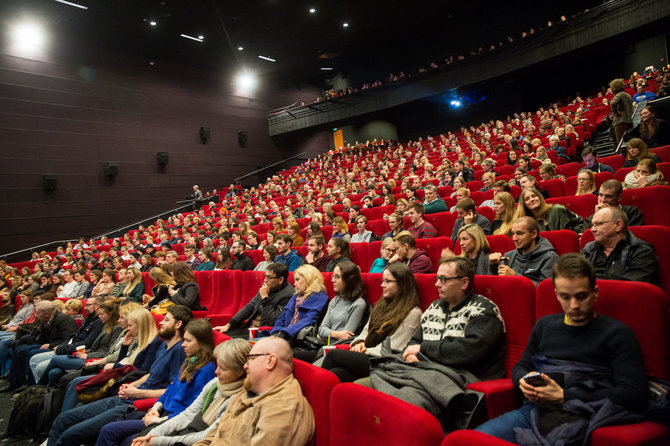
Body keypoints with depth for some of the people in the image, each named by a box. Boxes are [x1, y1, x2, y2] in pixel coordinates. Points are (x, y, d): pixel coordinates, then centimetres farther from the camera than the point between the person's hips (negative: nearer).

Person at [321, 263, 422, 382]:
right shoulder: (381, 305, 20)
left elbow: (393, 349, -10)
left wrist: (366, 351, -7)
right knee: (335, 372, -24)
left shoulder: (412, 313, -5)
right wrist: (360, 343, 0)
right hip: (367, 357, 6)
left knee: (333, 354, -19)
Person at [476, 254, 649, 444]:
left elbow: (635, 396, -7)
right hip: (533, 412, 5)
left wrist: (563, 397, -11)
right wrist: (523, 381, 4)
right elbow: (521, 366, 31)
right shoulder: (545, 325, 21)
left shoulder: (617, 334, 4)